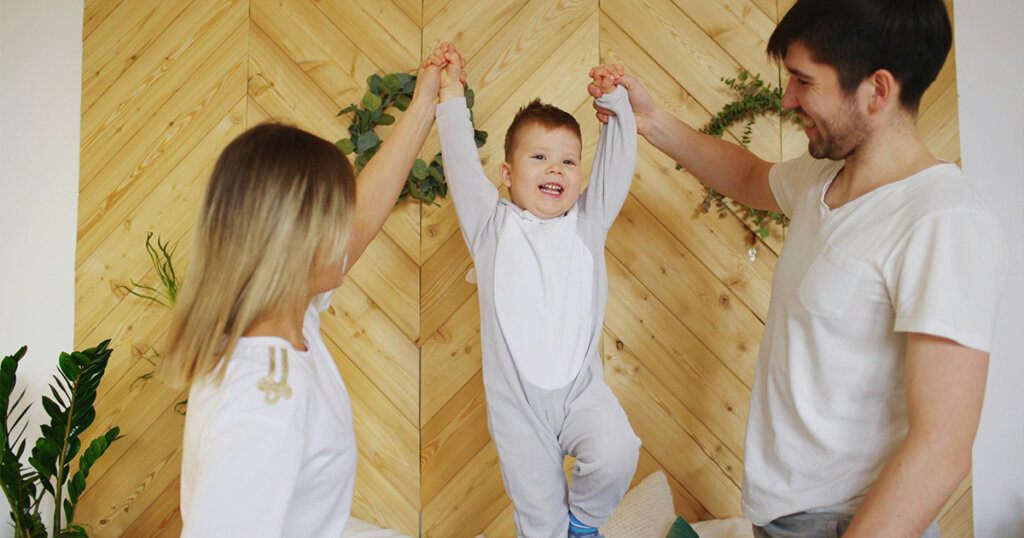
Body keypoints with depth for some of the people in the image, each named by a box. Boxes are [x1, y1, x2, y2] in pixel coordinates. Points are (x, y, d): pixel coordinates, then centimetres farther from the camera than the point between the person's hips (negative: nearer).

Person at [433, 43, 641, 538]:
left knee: (616, 456, -22)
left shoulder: (587, 223, 8)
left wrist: (615, 102, 4)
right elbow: (462, 165, 1)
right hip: (517, 399, -1)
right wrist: (451, 98, 5)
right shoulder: (494, 227, 3)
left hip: (581, 389, 1)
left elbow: (616, 165, 7)